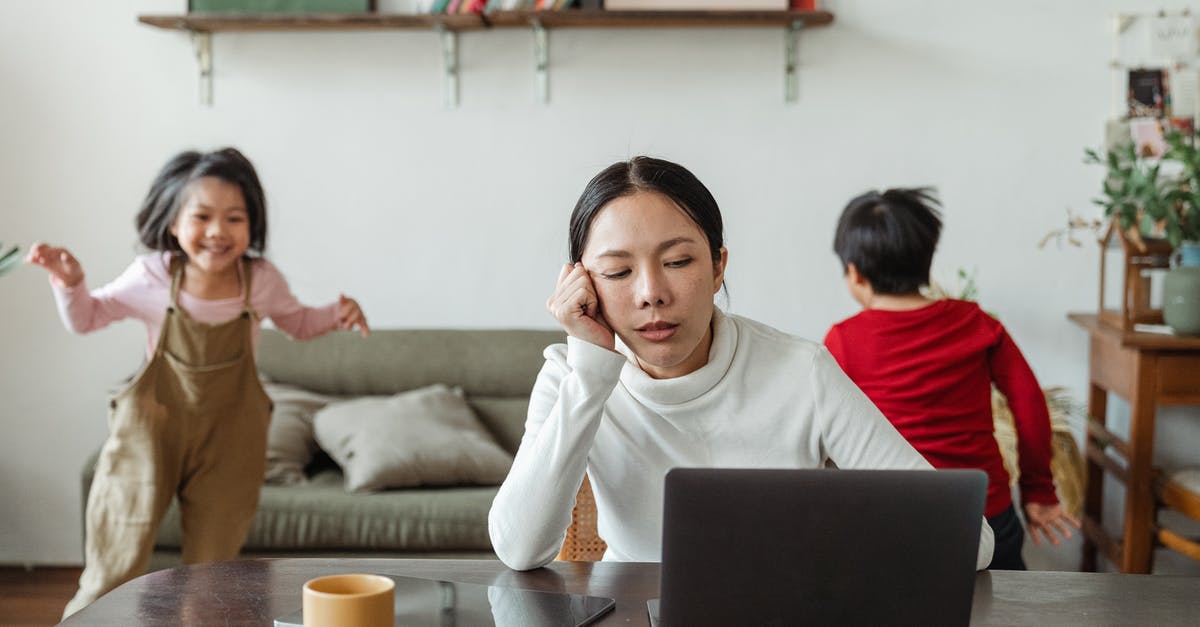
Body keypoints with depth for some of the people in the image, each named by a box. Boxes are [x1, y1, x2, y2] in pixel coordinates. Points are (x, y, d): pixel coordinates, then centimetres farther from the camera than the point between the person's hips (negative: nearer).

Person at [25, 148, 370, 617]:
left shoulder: (261, 280, -9)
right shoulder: (151, 277, -11)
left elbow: (297, 323, 12)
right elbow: (86, 318, 3)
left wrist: (337, 315, -7)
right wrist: (70, 282, -16)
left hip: (228, 438, 1)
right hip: (152, 428, -1)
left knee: (211, 574, 12)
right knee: (113, 567, 3)